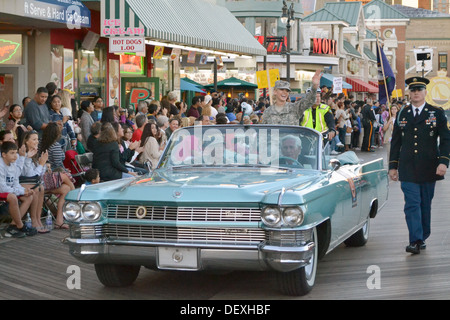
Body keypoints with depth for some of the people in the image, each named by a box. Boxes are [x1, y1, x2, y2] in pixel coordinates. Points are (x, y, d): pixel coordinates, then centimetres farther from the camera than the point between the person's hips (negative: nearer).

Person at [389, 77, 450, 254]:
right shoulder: (402, 114, 9)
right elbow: (395, 141, 13)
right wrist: (393, 165, 8)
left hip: (428, 169, 0)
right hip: (408, 169, 1)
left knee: (425, 204, 9)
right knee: (412, 204, -9)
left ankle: (422, 238, 21)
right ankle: (415, 241, -13)